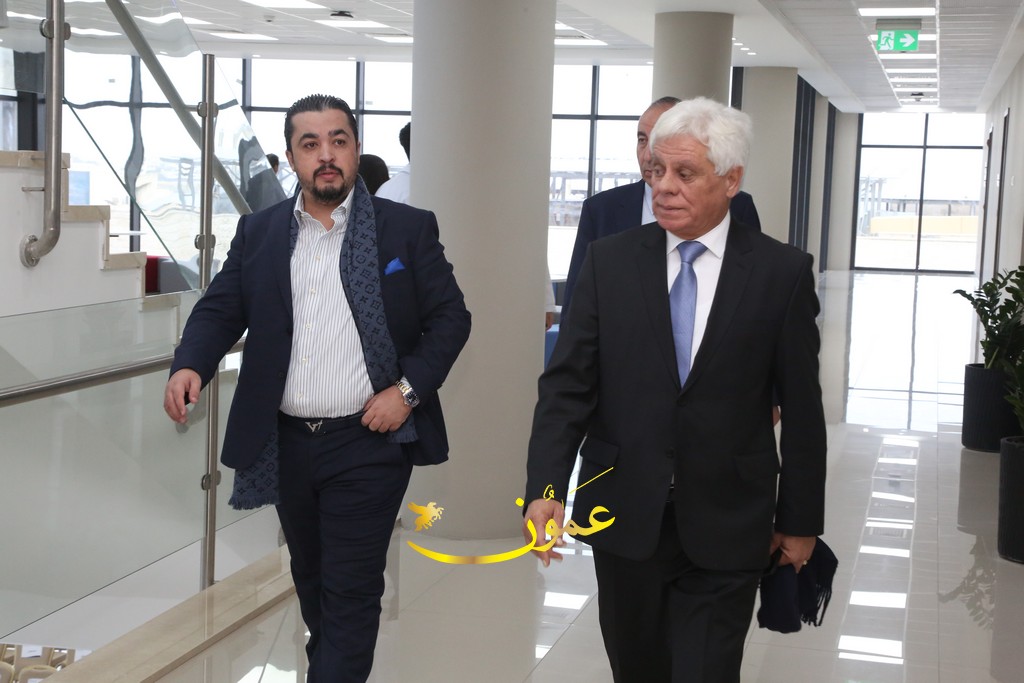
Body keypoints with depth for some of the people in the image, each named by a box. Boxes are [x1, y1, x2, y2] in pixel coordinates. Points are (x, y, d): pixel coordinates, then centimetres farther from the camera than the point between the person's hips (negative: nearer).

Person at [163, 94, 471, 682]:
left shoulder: (409, 229, -2)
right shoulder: (259, 232, 7)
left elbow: (450, 318, -1)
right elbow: (220, 311, 5)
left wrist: (408, 389, -13)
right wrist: (190, 365, -15)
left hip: (369, 442, -4)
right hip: (287, 443, 4)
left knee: (351, 589, -3)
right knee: (310, 577, 21)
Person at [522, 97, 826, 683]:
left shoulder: (782, 272, -4)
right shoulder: (610, 261, 0)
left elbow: (802, 407, 0)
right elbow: (568, 385, -3)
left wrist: (800, 521, 3)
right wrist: (545, 487, -15)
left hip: (725, 528, -2)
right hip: (625, 518, 2)